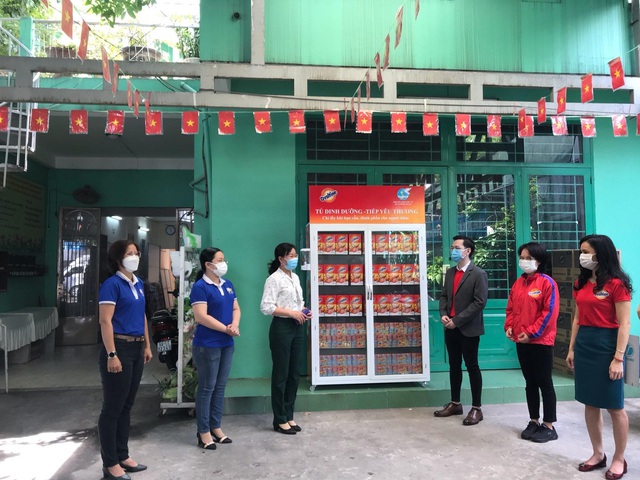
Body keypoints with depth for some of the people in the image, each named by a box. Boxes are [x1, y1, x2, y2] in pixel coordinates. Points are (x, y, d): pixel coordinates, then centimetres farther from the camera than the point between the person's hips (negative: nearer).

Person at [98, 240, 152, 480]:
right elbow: (105, 321, -17)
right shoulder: (112, 284, -12)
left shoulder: (138, 283, 12)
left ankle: (122, 456, 29)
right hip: (119, 348, -8)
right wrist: (111, 355, -21)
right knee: (113, 408, 3)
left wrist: (147, 346, 17)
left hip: (136, 349, 8)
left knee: (126, 406, 16)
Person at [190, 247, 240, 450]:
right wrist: (226, 329, -17)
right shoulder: (200, 287, -13)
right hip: (207, 345, -7)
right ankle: (203, 432, 14)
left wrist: (235, 325, -8)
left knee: (220, 386, 14)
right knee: (207, 387, 2)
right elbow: (201, 317, -20)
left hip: (227, 344, 7)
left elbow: (235, 308, 13)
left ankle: (216, 427, 26)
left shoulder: (228, 285, 11)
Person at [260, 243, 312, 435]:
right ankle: (280, 420, 14)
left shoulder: (295, 278, 13)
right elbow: (266, 307, -19)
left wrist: (303, 311, 1)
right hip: (282, 327, -8)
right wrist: (291, 313, -19)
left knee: (294, 373, 13)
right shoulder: (274, 279, -12)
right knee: (281, 374, 2)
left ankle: (289, 416, 25)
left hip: (297, 327, 8)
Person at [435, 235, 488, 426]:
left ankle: (476, 408, 13)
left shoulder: (478, 274, -10)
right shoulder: (450, 273, 12)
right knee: (454, 366, 14)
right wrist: (443, 314, -5)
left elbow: (479, 302, -16)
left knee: (472, 367, 3)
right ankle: (455, 404, 26)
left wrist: (457, 320, -18)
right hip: (451, 328, 7)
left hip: (468, 329, -7)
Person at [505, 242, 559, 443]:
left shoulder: (547, 282, -10)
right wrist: (509, 327, -2)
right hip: (521, 341, 7)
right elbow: (511, 308, 14)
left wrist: (531, 332, -18)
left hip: (541, 341, -6)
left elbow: (550, 312, -15)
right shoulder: (518, 283, 10)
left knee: (545, 383, 4)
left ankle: (549, 426, 15)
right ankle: (534, 422, 26)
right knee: (530, 383, 14)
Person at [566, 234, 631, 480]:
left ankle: (619, 459, 23)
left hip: (606, 345, -7)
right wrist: (572, 348, 11)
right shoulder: (581, 283, 9)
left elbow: (624, 324, -13)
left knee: (615, 406, 6)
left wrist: (618, 358, -16)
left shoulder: (616, 284, -11)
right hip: (584, 345, 7)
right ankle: (598, 454, 27)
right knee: (590, 403, 13)